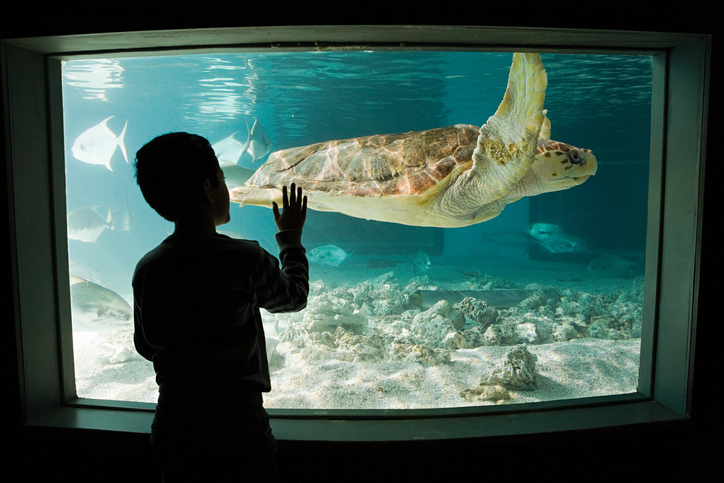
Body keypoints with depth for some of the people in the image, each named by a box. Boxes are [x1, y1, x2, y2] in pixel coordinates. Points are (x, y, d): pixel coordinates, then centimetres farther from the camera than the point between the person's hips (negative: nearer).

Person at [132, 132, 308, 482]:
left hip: (172, 428, 5)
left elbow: (145, 346, 8)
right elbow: (295, 296, 2)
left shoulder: (146, 269, -5)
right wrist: (291, 237, 16)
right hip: (237, 431, -4)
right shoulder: (245, 259, -19)